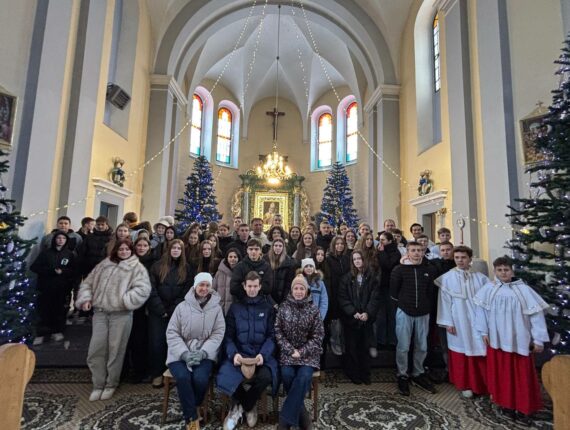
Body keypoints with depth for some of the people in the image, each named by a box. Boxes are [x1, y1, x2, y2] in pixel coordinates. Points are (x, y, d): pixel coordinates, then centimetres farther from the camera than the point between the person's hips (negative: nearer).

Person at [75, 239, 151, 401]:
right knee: (96, 350, 5)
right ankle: (98, 385, 22)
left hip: (121, 314, -4)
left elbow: (143, 288, -13)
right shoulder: (104, 265, 14)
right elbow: (88, 282, 18)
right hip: (100, 312, 4)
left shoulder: (137, 268, -1)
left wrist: (126, 301, -20)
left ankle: (111, 384, 23)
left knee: (115, 350, 5)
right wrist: (86, 298, 3)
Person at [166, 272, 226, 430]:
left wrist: (203, 352, -17)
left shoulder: (216, 308, 3)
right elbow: (172, 333, -1)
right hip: (181, 353, 1)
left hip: (204, 353, 0)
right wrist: (185, 353, -15)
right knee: (183, 377, -28)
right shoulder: (182, 306, 2)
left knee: (200, 378, -27)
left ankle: (190, 409, 4)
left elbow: (218, 334, -2)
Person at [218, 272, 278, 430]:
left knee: (266, 376, -33)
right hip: (239, 354, 1)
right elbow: (228, 336, 4)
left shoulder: (268, 308, 9)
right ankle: (249, 406, 4)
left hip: (262, 354, -1)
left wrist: (263, 354, -18)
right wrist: (234, 354, -16)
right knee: (225, 378, -29)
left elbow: (271, 336, 1)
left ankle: (242, 406, 1)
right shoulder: (235, 307, 10)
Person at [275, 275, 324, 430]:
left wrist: (302, 352, -13)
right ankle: (301, 415, -7)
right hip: (288, 351, 1)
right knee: (287, 374, -26)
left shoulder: (313, 309, 0)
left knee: (304, 376, -26)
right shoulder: (283, 307, 2)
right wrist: (290, 350, -13)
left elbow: (318, 336, -2)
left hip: (308, 352, -1)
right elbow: (278, 331, 0)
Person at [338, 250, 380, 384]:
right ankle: (353, 373, 20)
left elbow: (375, 297, -3)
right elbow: (342, 298, -4)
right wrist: (353, 312, -15)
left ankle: (365, 374, 23)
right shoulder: (347, 278, 0)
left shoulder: (372, 277, 1)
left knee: (364, 346, 9)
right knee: (351, 347, 6)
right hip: (350, 318, 0)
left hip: (366, 318, 1)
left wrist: (368, 313, -15)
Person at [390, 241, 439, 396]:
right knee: (403, 347, 3)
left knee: (422, 347, 13)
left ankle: (418, 374, 33)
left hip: (423, 313, 3)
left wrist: (426, 306, 6)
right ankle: (402, 376, 21)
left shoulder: (430, 270, -1)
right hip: (404, 313, -3)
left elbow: (431, 292, 7)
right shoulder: (399, 269, -8)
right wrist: (403, 303, 3)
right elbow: (393, 292, -2)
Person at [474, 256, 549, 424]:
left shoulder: (524, 290, -7)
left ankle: (522, 408, 24)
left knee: (522, 374, 9)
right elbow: (480, 310, 2)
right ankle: (506, 403, 27)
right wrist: (483, 331, 2)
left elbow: (536, 314, -5)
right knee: (501, 373, 11)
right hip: (497, 339, 1)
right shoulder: (488, 289, -5)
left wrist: (539, 339, -4)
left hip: (519, 340, -1)